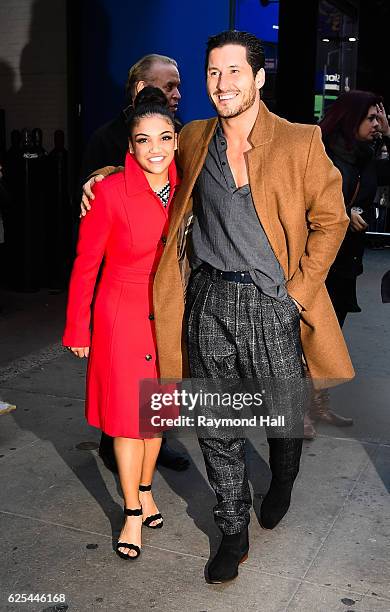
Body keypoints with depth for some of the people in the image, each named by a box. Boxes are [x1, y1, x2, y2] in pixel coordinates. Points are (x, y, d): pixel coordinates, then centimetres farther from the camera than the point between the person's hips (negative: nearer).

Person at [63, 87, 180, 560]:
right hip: (122, 314, -4)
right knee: (127, 413, 4)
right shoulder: (111, 191, -16)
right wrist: (78, 329, -6)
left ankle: (145, 488, 38)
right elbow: (85, 264, -10)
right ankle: (133, 511, 21)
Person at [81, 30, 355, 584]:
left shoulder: (301, 142, -3)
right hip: (209, 299, 3)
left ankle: (282, 484, 46)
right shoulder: (192, 140, 8)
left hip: (273, 303, -2)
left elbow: (330, 220, 1)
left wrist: (299, 290, -5)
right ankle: (234, 532, 28)